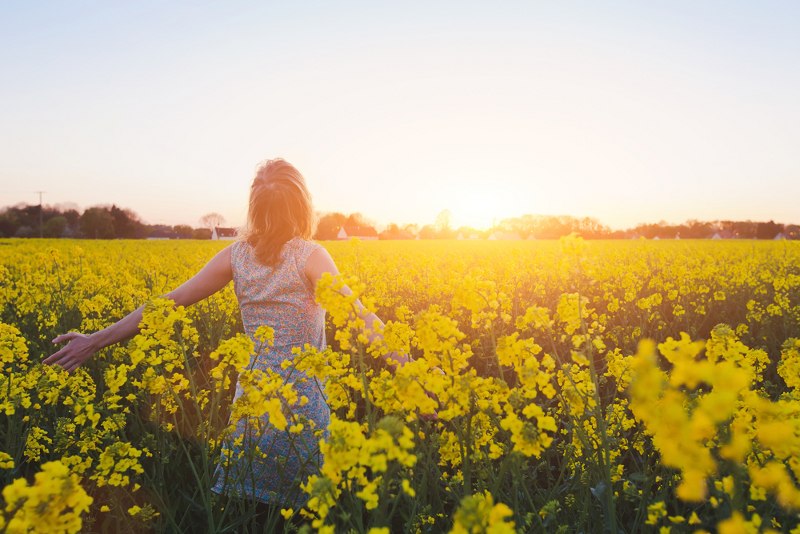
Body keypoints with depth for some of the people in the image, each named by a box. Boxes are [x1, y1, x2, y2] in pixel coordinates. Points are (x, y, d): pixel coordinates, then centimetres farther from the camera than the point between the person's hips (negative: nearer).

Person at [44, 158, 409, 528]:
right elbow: (356, 316, -23)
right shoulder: (311, 255, -11)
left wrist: (96, 340, 7)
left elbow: (168, 303, 0)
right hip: (301, 399, -4)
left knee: (248, 512, 19)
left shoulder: (236, 255, 1)